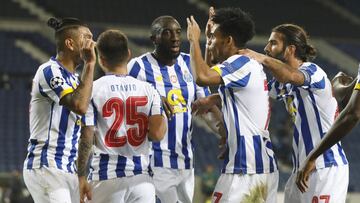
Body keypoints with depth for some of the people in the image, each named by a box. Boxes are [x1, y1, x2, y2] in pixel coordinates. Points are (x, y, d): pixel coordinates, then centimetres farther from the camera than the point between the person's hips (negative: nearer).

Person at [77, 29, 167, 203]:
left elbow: (86, 138, -6)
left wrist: (81, 177, -1)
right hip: (141, 175, 2)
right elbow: (157, 134, -5)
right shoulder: (148, 89, 3)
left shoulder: (92, 90, -4)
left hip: (106, 176, -2)